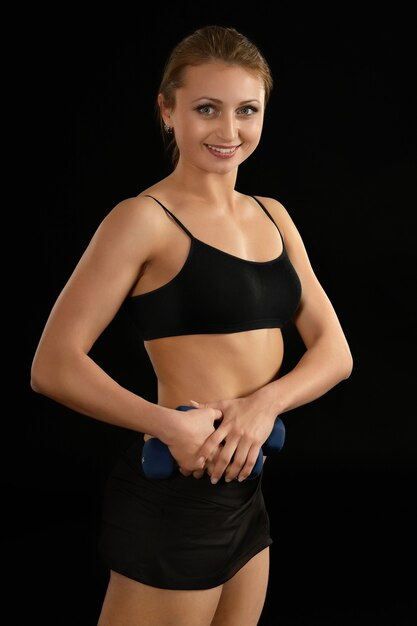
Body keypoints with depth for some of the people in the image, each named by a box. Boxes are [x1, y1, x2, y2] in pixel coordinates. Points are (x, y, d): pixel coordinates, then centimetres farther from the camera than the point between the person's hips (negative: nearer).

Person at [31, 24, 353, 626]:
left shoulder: (272, 216, 9)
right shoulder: (145, 218, -11)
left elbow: (334, 350, 5)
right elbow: (54, 366, -15)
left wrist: (267, 402, -14)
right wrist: (170, 424, -27)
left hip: (247, 489, 7)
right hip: (173, 495, -7)